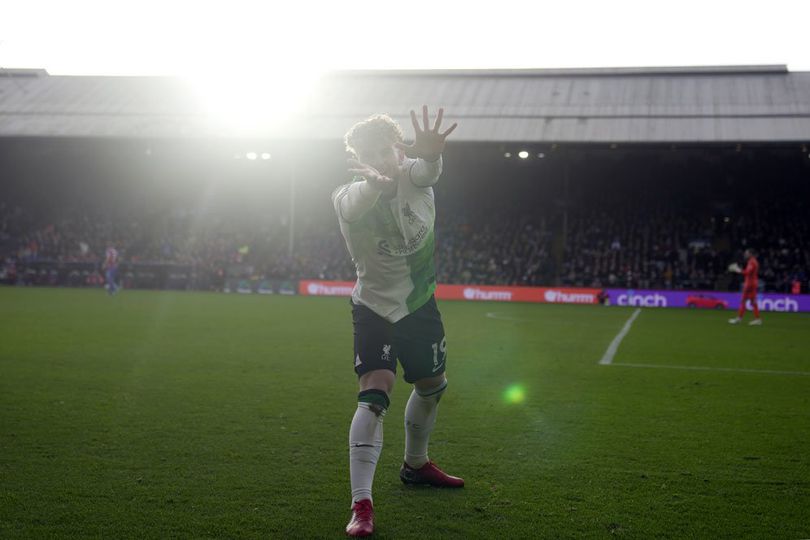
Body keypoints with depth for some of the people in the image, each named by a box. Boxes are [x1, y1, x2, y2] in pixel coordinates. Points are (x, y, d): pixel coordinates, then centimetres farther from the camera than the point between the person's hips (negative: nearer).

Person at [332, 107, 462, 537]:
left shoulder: (414, 178, -13)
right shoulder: (349, 197, -20)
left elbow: (427, 169, -38)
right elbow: (355, 203, -46)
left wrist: (429, 153, -64)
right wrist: (375, 183, -71)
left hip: (420, 305, 5)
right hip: (375, 308, -5)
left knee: (432, 386, 20)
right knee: (374, 394, -22)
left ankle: (415, 465, 46)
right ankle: (361, 504, -20)